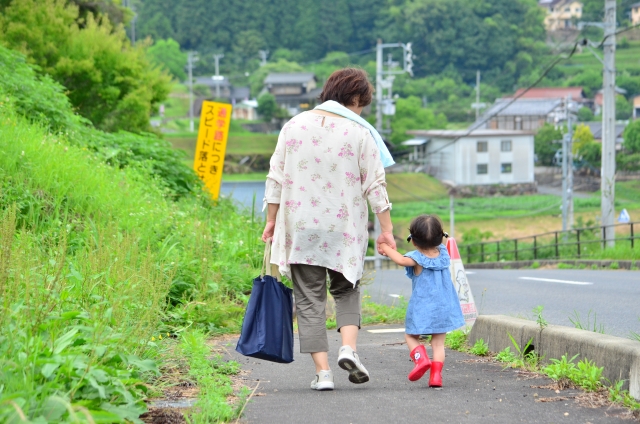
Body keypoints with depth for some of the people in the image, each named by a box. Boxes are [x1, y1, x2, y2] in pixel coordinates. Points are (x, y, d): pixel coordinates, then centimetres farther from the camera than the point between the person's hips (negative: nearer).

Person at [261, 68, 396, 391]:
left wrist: (271, 220, 10)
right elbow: (375, 185, -2)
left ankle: (323, 371, -2)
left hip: (300, 229, 1)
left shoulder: (294, 126, 4)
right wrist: (386, 230, 3)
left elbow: (276, 178, 4)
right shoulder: (359, 133, -3)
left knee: (309, 299, 4)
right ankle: (348, 347, -5)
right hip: (344, 230, -1)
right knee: (346, 290, 18)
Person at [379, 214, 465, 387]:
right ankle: (436, 375, -3)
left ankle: (420, 358, -10)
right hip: (443, 307, 4)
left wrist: (386, 248, -18)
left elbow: (401, 260, -36)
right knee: (438, 342, 8)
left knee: (411, 336, 15)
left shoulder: (417, 258, -17)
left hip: (421, 309, -4)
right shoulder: (443, 253, 1)